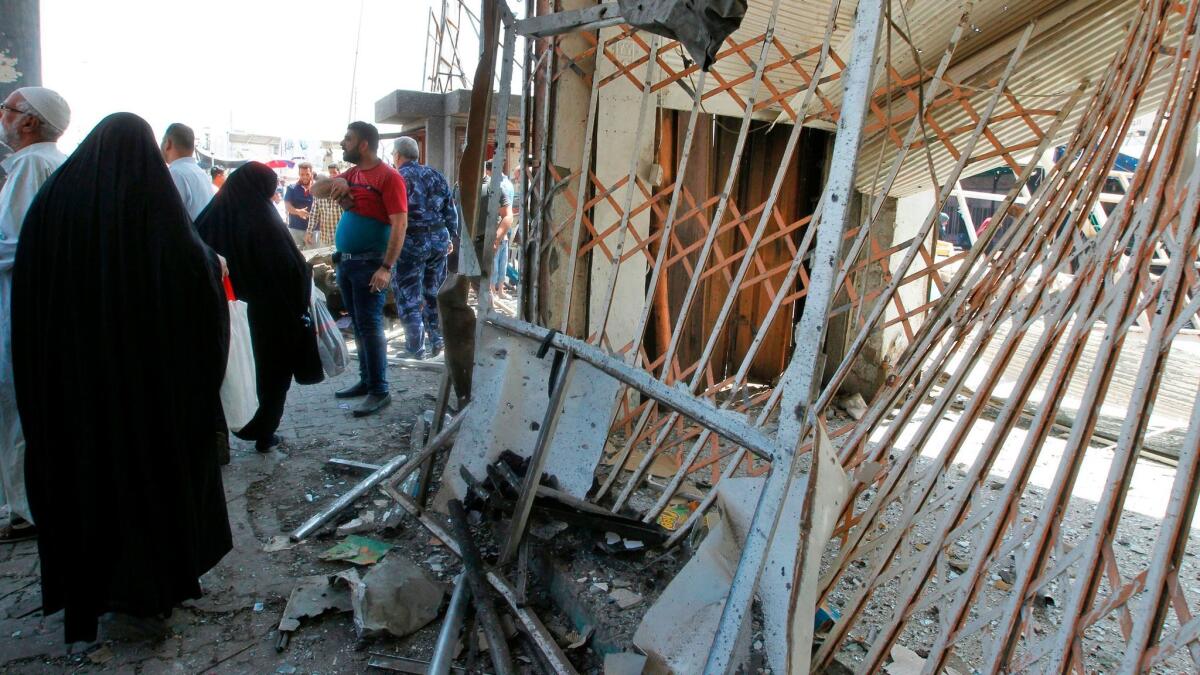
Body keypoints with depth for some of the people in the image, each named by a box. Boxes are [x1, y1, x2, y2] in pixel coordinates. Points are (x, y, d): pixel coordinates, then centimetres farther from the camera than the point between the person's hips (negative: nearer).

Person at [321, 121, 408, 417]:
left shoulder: (388, 177, -11)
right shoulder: (352, 174, 14)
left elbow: (400, 224, -16)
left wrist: (386, 267, -22)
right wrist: (336, 184, 0)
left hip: (370, 263, -8)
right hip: (346, 261, 8)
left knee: (369, 325, -8)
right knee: (359, 325, 13)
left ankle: (379, 390, -3)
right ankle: (366, 380, 23)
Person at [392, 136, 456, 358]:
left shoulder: (398, 178, -7)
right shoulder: (436, 174, 10)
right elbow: (451, 210, 11)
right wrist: (449, 237, 19)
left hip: (412, 241, -6)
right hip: (439, 238, 6)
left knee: (409, 297, 4)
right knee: (434, 292, 17)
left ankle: (416, 347, 8)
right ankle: (437, 341, 21)